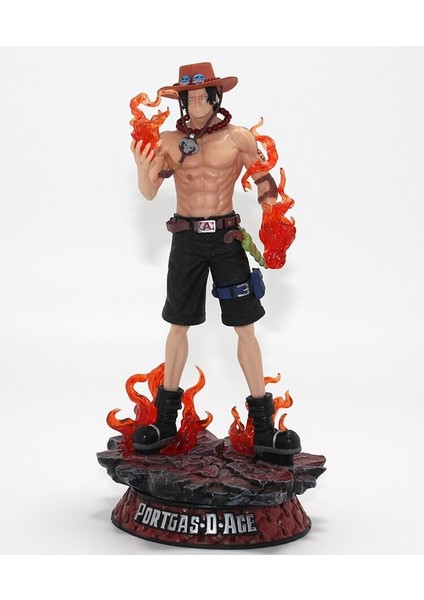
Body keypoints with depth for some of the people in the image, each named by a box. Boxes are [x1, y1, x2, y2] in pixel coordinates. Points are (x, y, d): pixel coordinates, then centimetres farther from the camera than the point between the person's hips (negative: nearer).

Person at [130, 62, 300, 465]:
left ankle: (262, 419, 6)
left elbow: (267, 184, 4)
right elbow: (149, 193, -3)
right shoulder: (170, 141, 3)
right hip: (186, 238, 2)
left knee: (244, 326, -2)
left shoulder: (237, 138, -2)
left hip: (226, 236, -1)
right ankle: (167, 416, 20)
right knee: (179, 325, 8)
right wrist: (142, 167, -23)